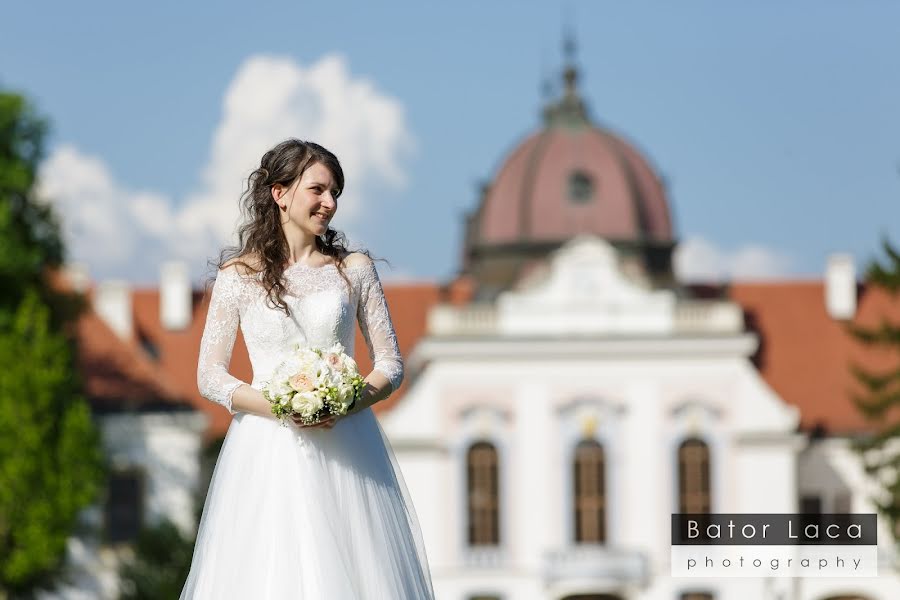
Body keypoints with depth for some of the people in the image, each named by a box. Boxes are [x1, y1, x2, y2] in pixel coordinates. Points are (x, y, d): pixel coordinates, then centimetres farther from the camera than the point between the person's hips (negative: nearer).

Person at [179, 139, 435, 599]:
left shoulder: (354, 269, 8)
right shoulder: (240, 275, 4)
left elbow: (391, 363, 9)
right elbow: (210, 375, 3)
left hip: (344, 452, 1)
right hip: (268, 452, -1)